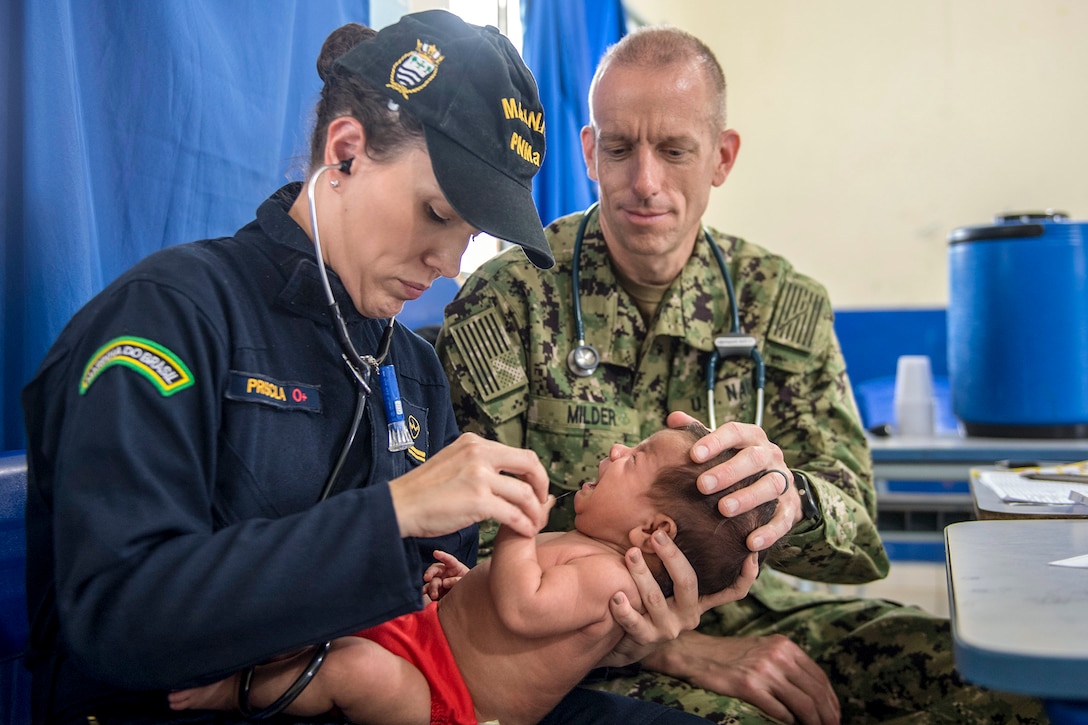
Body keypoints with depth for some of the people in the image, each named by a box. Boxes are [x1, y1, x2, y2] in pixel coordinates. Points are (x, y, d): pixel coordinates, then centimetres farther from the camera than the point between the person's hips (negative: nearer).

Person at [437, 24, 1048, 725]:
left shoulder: (786, 304, 1)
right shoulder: (504, 302, -9)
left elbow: (859, 543, -4)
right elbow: (481, 551, -12)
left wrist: (787, 498, -30)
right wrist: (678, 648, -23)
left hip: (748, 608, 5)